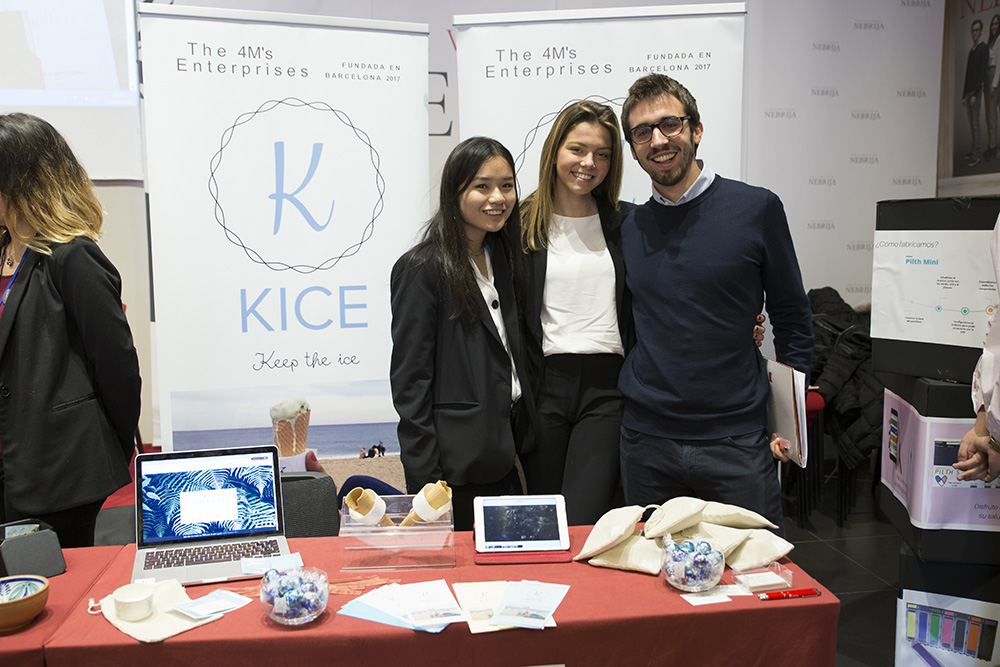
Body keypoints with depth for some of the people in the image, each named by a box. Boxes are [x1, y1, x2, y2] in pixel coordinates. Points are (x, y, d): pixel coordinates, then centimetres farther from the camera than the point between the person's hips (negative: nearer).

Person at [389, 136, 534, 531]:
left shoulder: (501, 259, 11)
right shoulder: (423, 269, -12)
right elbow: (409, 379, -13)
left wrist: (521, 441, 10)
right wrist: (425, 480, -16)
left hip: (503, 457, 7)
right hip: (456, 465, -7)